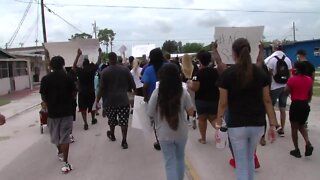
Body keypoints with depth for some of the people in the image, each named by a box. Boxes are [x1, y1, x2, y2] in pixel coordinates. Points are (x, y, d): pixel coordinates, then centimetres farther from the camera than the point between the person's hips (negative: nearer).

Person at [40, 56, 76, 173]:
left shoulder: (45, 79, -6)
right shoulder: (68, 77, -6)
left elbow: (43, 97, -3)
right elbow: (73, 94, -2)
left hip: (53, 111, 1)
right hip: (67, 110, -1)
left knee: (55, 135, 22)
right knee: (65, 136, 3)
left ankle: (60, 152, 43)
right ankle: (65, 163, -1)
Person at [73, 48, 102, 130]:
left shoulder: (79, 71, -8)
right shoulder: (92, 70, -8)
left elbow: (74, 66, 9)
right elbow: (98, 62, 2)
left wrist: (78, 55, 9)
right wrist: (100, 52, 13)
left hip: (82, 93, -1)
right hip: (91, 92, 1)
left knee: (83, 108, 6)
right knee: (92, 106, 20)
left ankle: (85, 123, -1)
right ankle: (93, 120, 37)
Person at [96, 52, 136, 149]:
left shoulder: (105, 71, -4)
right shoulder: (125, 69, -2)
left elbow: (102, 88, -5)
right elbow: (132, 83, 2)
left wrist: (97, 100, 3)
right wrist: (134, 90, 22)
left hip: (110, 100, 1)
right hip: (123, 99, 0)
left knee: (112, 119, 18)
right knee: (124, 121, 1)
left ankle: (112, 135, 39)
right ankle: (124, 141, 1)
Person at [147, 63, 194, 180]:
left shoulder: (157, 93, -16)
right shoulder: (183, 92, -11)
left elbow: (150, 115, -9)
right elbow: (191, 112, -4)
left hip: (164, 134, -2)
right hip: (181, 133, 2)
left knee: (170, 163, 10)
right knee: (180, 158, 25)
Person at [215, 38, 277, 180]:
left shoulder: (227, 74, -9)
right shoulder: (260, 73, 1)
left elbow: (223, 103, -8)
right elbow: (267, 101, 2)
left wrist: (218, 125, 0)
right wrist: (272, 125, 7)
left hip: (237, 125, -4)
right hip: (257, 124, 4)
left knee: (241, 163, 9)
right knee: (250, 158, 25)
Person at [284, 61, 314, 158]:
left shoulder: (292, 79, -13)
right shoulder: (309, 79, 3)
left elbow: (286, 91, -8)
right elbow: (310, 94, 11)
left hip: (295, 105, -5)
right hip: (305, 105, 5)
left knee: (294, 128, 7)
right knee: (301, 126, 22)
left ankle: (297, 150, 13)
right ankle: (308, 144, 2)